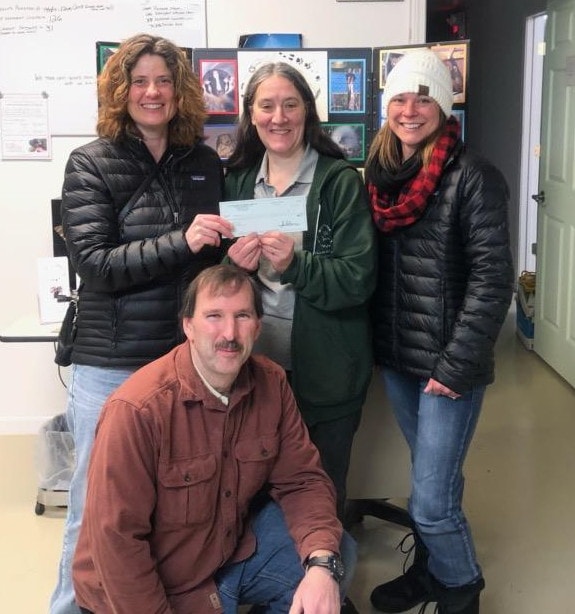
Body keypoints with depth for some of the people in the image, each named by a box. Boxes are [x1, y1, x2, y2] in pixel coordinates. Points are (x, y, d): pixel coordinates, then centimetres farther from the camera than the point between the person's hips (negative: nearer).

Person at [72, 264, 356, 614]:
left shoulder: (272, 384, -9)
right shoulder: (137, 410, -28)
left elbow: (301, 479, -6)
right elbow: (117, 539, -24)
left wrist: (323, 562, -23)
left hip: (237, 543, 5)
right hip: (157, 585, -5)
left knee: (337, 558, -6)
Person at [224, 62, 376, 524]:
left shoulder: (340, 181, -8)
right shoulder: (238, 179, 6)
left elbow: (359, 279, -13)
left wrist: (295, 266, -27)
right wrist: (233, 266, -9)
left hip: (324, 371, -4)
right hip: (254, 363, 4)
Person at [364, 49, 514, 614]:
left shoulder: (473, 177, -12)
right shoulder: (379, 173, 7)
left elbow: (492, 279, -15)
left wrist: (459, 364, -17)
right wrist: (371, 342, 7)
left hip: (447, 362, -6)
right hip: (394, 356, 6)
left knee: (430, 500, -3)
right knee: (431, 478, 20)